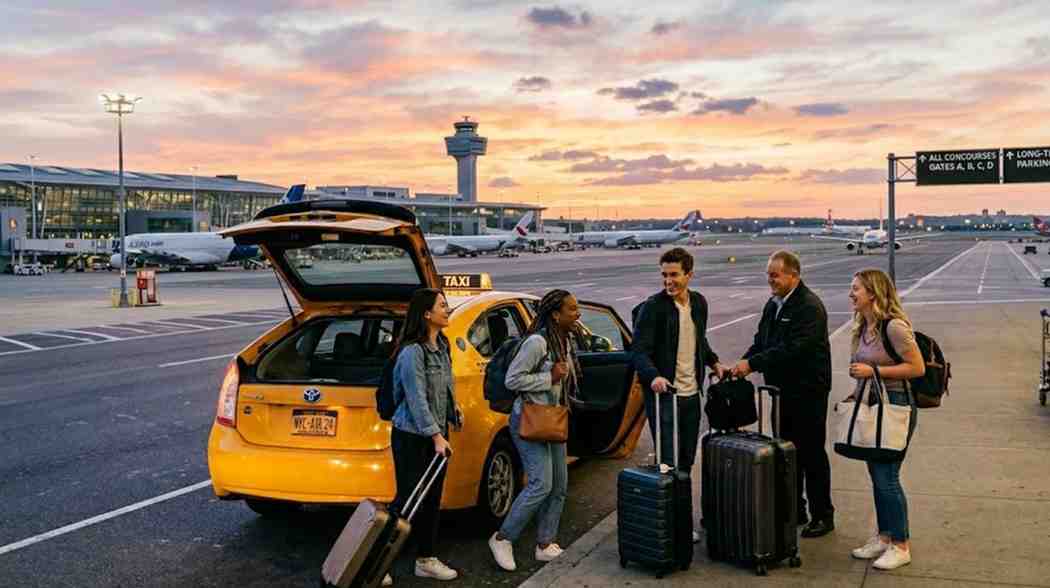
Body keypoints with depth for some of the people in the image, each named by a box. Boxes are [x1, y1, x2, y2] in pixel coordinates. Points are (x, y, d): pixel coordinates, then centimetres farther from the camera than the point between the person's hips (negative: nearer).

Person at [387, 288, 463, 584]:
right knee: (408, 500, -4)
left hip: (436, 433, 8)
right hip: (412, 436, -8)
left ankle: (425, 560, 24)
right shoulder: (412, 352, -20)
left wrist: (453, 407, 9)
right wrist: (436, 436, -24)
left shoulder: (441, 346, 7)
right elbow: (417, 399, -23)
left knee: (433, 499, 13)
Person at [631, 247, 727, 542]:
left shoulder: (698, 302, 7)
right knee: (669, 462, -4)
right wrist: (653, 376, -35)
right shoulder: (652, 307, -12)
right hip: (663, 394, -6)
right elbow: (639, 351, -18)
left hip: (692, 394, 6)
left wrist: (714, 363, 11)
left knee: (686, 462, 13)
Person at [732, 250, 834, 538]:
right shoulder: (773, 305, 11)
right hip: (782, 390, 8)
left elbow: (792, 349, -26)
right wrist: (742, 365, -3)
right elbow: (761, 341, 14)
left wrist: (752, 363, -25)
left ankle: (822, 516, 13)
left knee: (811, 454, 1)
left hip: (807, 391, -8)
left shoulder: (810, 307, -17)